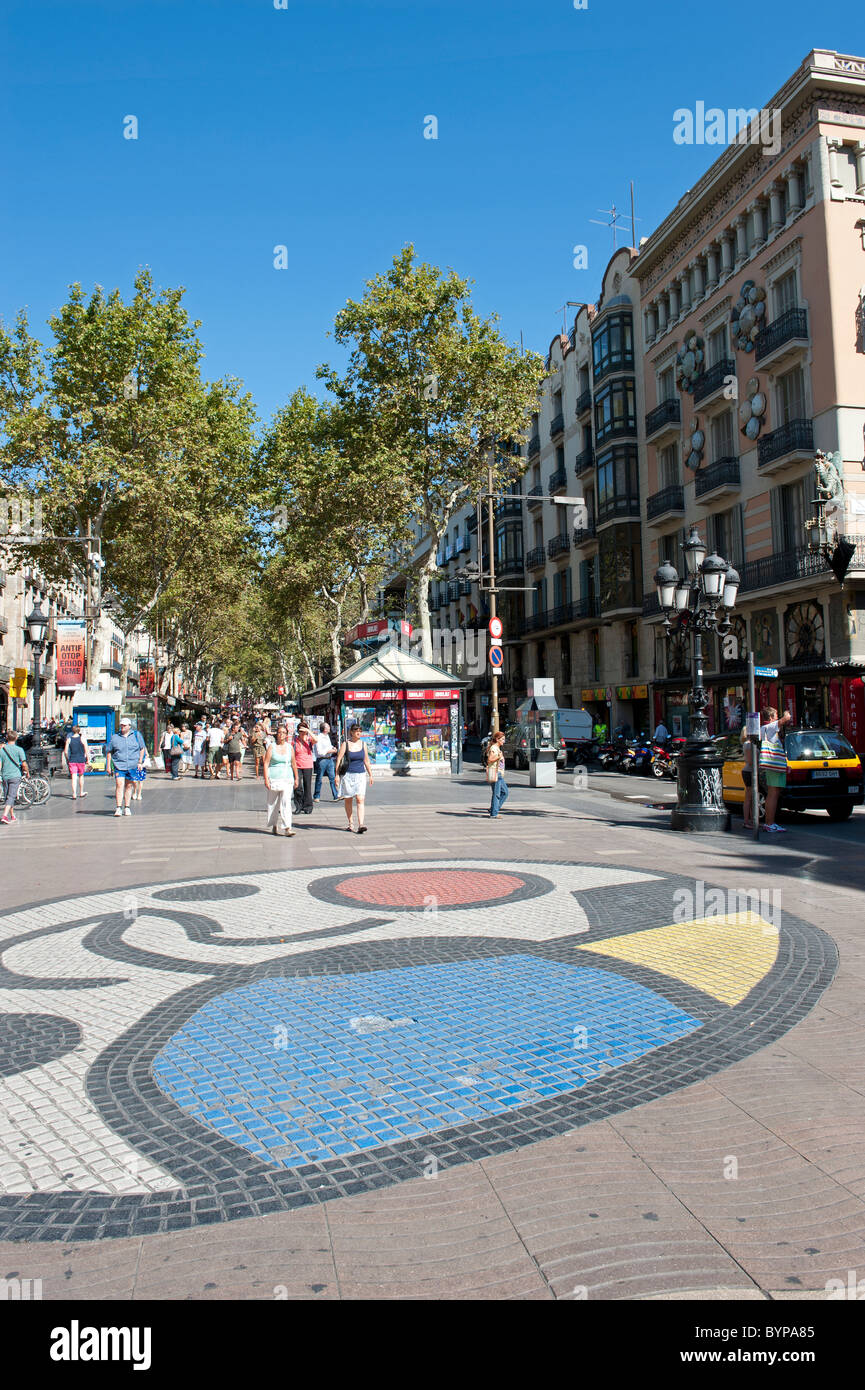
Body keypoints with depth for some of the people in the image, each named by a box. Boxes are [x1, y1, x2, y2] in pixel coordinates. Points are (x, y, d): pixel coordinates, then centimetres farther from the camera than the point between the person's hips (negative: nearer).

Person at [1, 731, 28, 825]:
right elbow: (24, 764, -7)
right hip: (15, 776, -4)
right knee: (11, 797, -6)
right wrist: (27, 772, 10)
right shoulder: (19, 750, -7)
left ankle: (12, 816, 26)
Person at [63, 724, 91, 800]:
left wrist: (67, 760, 13)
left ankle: (74, 794, -9)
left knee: (74, 777, -1)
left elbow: (65, 751, 1)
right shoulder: (82, 739, -4)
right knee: (81, 776, 16)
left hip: (72, 760, 1)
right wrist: (88, 760, 4)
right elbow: (86, 750, -4)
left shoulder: (69, 739, 1)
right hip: (81, 760, -1)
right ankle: (81, 792, 26)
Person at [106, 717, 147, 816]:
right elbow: (109, 752, 12)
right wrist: (108, 765, 5)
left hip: (132, 766, 1)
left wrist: (140, 762, 4)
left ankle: (127, 807, 17)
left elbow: (142, 748, 11)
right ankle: (119, 808, -14)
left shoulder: (136, 735, 6)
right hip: (119, 766, -1)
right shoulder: (114, 737, 6)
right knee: (119, 785, -13)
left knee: (129, 786, 8)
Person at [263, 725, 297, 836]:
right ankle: (274, 825, 24)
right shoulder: (272, 747, 0)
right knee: (273, 803, 7)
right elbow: (266, 763, -3)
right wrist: (266, 779, -10)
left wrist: (296, 778, 17)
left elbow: (293, 764, 15)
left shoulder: (289, 747, 7)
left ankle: (287, 827, -15)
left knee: (286, 801, -10)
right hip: (274, 778, -1)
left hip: (287, 778, 1)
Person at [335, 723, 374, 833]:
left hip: (360, 775, 2)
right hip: (348, 774, -2)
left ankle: (360, 825, -16)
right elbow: (338, 759, -4)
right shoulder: (345, 743, -3)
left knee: (360, 800, -10)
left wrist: (370, 775, 17)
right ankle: (350, 823, 24)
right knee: (348, 800, 8)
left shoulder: (362, 743, 8)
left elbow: (366, 760, 16)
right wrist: (337, 775, -10)